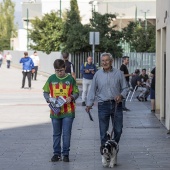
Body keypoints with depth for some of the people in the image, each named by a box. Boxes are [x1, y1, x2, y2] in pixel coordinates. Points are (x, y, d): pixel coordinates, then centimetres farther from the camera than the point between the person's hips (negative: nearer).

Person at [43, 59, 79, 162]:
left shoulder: (70, 79, -1)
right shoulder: (51, 79, 3)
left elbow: (76, 93, 4)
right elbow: (46, 92, 9)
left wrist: (71, 97, -16)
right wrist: (48, 99, -11)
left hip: (68, 112, -2)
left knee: (66, 134, -1)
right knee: (56, 134, 11)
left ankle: (65, 154, 8)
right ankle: (56, 153, 19)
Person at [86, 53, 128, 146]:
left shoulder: (118, 73, 3)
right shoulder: (98, 74, 5)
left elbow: (125, 88, 8)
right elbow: (92, 90, 8)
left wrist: (121, 95, -12)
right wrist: (89, 104, 1)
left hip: (116, 104, 0)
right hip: (103, 105, 0)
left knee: (118, 130, 5)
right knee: (103, 130, 1)